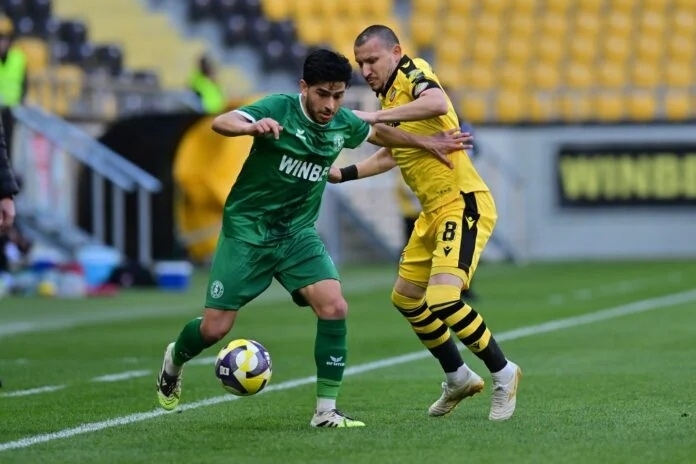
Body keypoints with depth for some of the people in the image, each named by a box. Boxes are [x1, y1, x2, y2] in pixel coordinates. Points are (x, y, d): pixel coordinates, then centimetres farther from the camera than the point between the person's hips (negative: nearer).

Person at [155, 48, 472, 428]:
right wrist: (253, 126, -54)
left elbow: (379, 132, 23)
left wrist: (427, 143, 25)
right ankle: (173, 361, 31)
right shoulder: (279, 109, -18)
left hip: (298, 234, 4)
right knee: (215, 327, -5)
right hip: (247, 229, -4)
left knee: (334, 308, -18)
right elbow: (220, 123, -34)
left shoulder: (343, 124, -1)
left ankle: (326, 411, -9)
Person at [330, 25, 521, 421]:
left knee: (443, 300, -22)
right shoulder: (389, 93, 16)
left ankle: (503, 374, -4)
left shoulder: (412, 74, -11)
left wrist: (375, 116, -34)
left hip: (464, 205, -11)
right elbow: (391, 155, 32)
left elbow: (437, 103, -37)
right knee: (406, 299, 18)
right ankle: (458, 379, 32)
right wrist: (342, 174, 27)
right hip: (434, 213, 11)